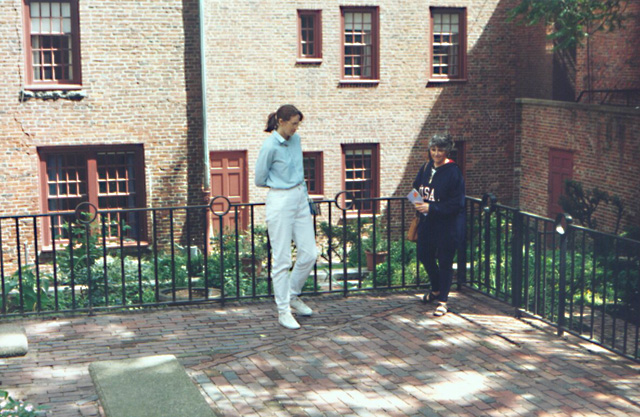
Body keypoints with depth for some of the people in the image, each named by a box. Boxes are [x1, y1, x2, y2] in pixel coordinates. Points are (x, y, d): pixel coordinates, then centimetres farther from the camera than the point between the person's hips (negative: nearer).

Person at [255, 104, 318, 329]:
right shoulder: (270, 145, -14)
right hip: (280, 202, -7)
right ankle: (283, 310, 7)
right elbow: (259, 180, -5)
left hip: (300, 198, 7)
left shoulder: (296, 139, 8)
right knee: (282, 259, -2)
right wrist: (280, 183, 8)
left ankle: (293, 295, 28)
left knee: (309, 253, 6)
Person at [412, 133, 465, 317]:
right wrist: (418, 202, -2)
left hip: (448, 225, -7)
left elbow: (456, 204, -18)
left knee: (445, 262, 2)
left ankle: (442, 301, 14)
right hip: (427, 222, 7)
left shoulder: (453, 172, -16)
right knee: (424, 256, 18)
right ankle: (436, 290, 42)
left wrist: (431, 208, -23)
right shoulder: (426, 167, 4)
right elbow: (416, 187, 19)